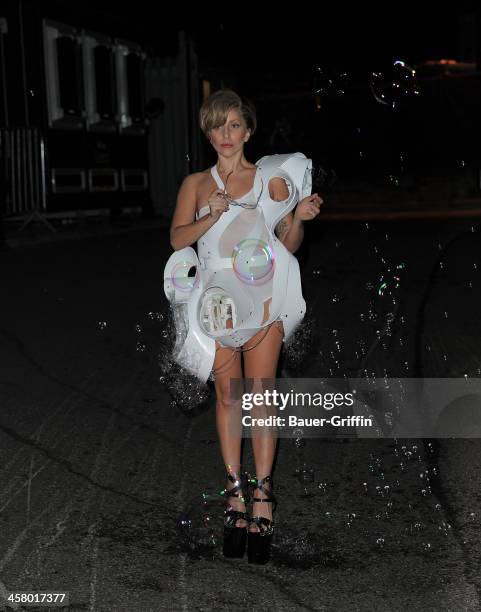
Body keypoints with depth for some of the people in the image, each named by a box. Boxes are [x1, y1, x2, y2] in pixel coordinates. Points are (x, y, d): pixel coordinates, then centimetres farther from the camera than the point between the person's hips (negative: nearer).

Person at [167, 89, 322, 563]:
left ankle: (262, 497, 3)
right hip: (216, 300, 2)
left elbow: (289, 245, 5)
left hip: (261, 297, -1)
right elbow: (177, 239, -1)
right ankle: (236, 494, 14)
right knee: (227, 395, 6)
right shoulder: (196, 184, 11)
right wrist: (212, 217, -17)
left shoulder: (270, 179, 7)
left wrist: (299, 218, -15)